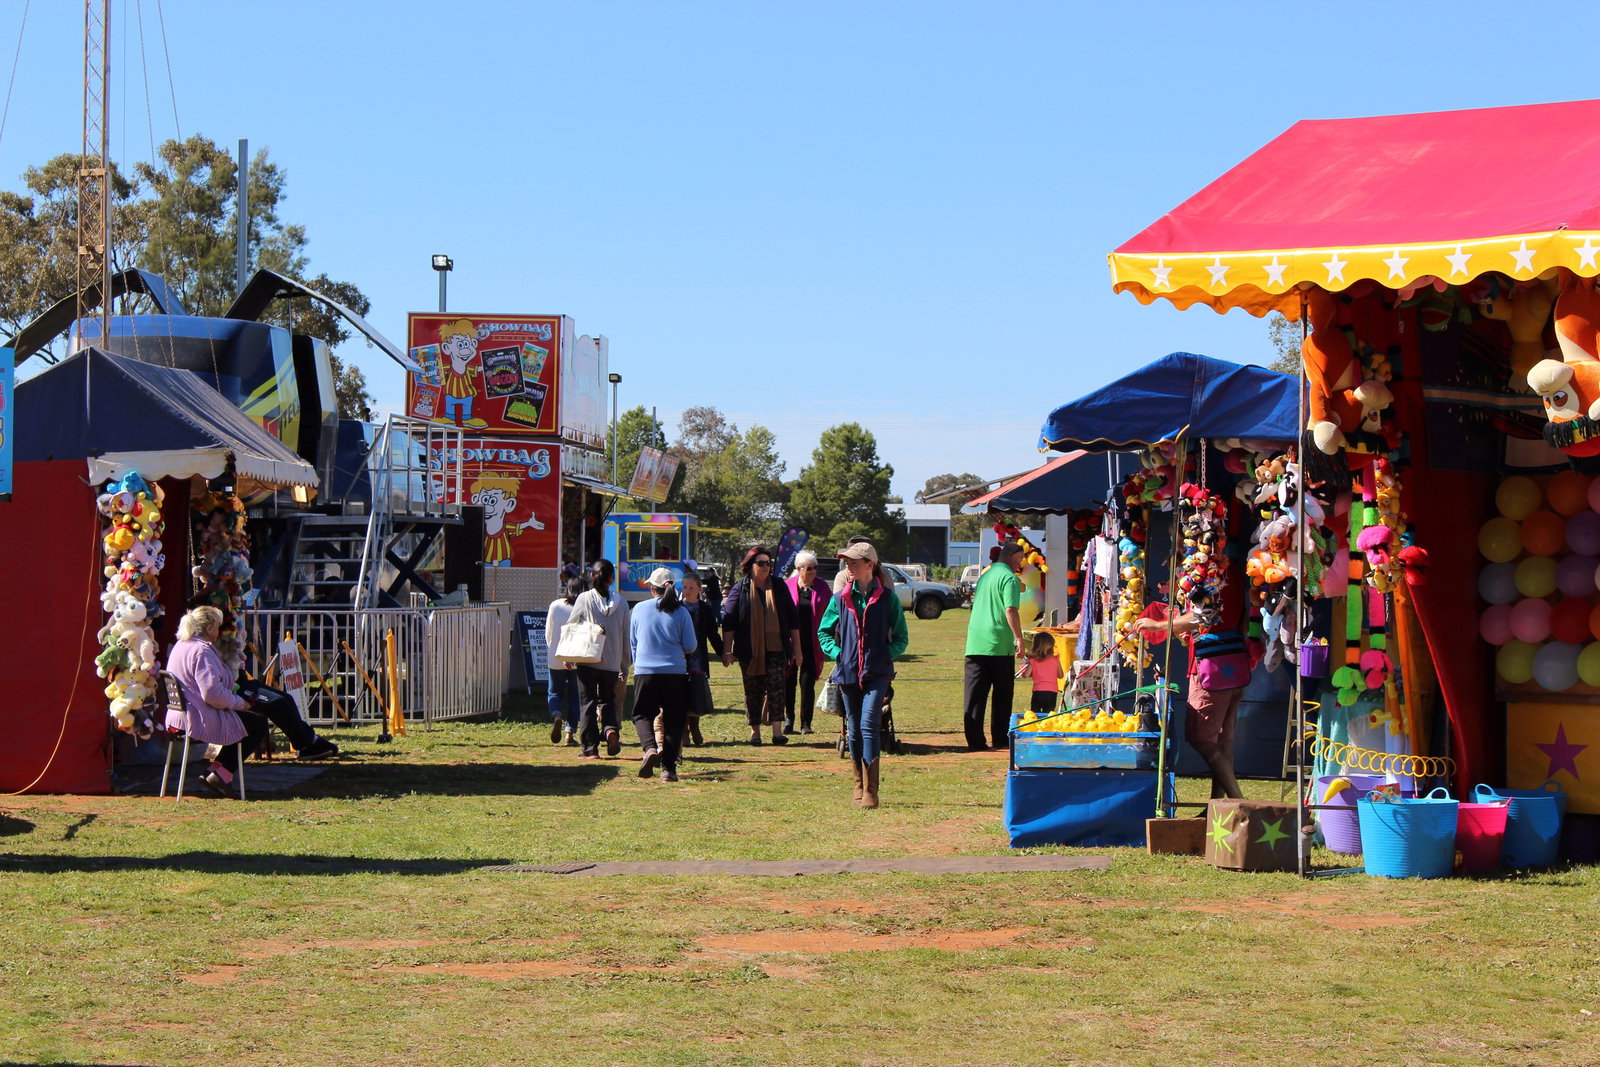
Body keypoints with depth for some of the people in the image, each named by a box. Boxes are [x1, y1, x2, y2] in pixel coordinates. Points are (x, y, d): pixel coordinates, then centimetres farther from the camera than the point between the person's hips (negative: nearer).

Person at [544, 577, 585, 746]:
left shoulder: (555, 605, -1)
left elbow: (548, 632, 7)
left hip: (556, 658, 0)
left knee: (554, 692, 13)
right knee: (574, 696, 8)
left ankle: (556, 716, -16)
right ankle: (570, 733, 5)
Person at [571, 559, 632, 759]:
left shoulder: (584, 599, -6)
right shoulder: (621, 603, 0)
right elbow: (625, 639, 5)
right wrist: (624, 669, 14)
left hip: (587, 661, -2)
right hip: (611, 663, 2)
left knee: (587, 704, 6)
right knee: (608, 700, 19)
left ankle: (590, 748, 3)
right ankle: (611, 729, -9)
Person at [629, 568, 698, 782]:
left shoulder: (639, 609, 2)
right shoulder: (681, 612, -1)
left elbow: (632, 642, 12)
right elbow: (690, 647, 1)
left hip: (645, 670, 0)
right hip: (675, 673, 0)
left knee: (642, 715, 12)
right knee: (674, 721, 8)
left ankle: (649, 748, -16)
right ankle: (668, 768, 0)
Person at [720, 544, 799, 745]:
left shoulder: (779, 587, 9)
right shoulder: (740, 589, 2)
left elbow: (791, 619, 13)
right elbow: (728, 621, 1)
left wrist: (796, 646, 10)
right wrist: (727, 651, -4)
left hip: (775, 649, 1)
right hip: (749, 651, -1)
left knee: (776, 688, -9)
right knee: (753, 691, 4)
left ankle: (777, 730, -11)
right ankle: (755, 731, 13)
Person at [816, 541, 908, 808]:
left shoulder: (887, 598, 1)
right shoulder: (840, 599, 8)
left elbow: (901, 637, 8)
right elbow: (824, 632, 17)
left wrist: (887, 654, -8)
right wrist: (836, 652, 1)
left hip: (877, 672, -3)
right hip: (848, 672, 3)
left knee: (869, 725, -16)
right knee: (854, 730, 8)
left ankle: (871, 791, -17)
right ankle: (859, 786, 21)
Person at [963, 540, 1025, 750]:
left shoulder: (985, 575, 19)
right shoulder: (1009, 578, -7)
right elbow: (1010, 610, -17)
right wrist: (1019, 638, -14)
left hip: (975, 644, 6)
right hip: (999, 646, -6)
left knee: (974, 695, 2)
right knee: (1002, 695, 6)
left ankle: (974, 740, -3)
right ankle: (999, 739, 10)